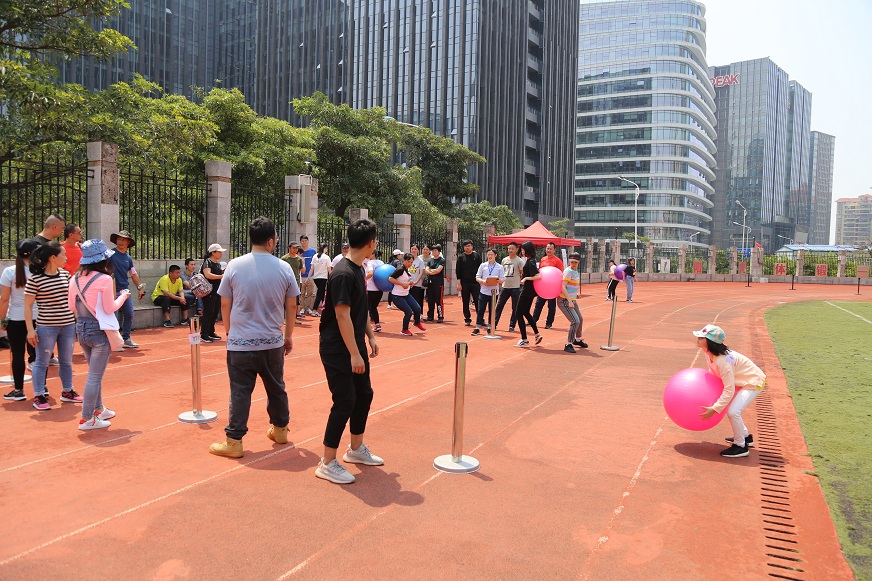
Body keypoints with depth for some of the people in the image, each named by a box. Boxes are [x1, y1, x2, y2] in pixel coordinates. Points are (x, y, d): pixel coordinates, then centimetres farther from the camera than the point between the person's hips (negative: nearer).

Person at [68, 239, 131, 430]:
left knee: (95, 373, 22)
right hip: (99, 331, -7)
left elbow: (72, 306, 8)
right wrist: (123, 297, 0)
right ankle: (87, 419, 4)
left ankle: (98, 409, 34)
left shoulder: (76, 278, 3)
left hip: (82, 329, 7)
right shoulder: (104, 279, -17)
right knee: (95, 376, 0)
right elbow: (109, 308, -16)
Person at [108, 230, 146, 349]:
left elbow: (134, 274, 21)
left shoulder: (128, 258, 15)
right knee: (113, 316, -6)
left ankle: (126, 339, 22)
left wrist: (140, 288, 16)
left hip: (125, 290, 6)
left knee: (129, 315, 9)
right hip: (114, 290, -6)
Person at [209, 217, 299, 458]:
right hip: (273, 343, 2)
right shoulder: (284, 268, -4)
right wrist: (289, 335, 15)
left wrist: (228, 330, 15)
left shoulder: (235, 266, -7)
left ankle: (234, 441, 11)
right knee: (276, 388, 18)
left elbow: (225, 304, 0)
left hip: (240, 342, -2)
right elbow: (291, 305, 3)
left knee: (240, 392, 5)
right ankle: (280, 429, 34)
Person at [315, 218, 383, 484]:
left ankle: (356, 449, 32)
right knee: (345, 401, -7)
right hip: (337, 349, -10)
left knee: (364, 394, 15)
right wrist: (354, 353, -23)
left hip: (355, 345, 10)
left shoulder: (358, 270, 10)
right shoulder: (343, 274, -21)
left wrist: (370, 336, 15)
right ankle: (327, 463, 5)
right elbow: (342, 315, -24)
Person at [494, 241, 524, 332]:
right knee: (499, 305, 3)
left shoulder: (519, 261, -4)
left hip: (515, 287, -4)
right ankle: (494, 324, 8)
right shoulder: (504, 260, 11)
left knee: (515, 308, 3)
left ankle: (512, 326, 11)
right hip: (505, 287, 4)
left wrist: (522, 281, -12)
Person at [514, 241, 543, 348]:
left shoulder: (530, 262, -19)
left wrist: (526, 278, -18)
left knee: (519, 314, -2)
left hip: (528, 290, -10)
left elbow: (538, 276, -28)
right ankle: (537, 334, 24)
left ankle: (524, 340, 3)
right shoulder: (531, 260, 10)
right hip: (530, 291, 10)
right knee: (526, 312, 21)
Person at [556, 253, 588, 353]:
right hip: (564, 300, -10)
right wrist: (570, 301, -26)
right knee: (575, 321, -17)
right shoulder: (568, 271, -16)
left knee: (580, 319, 20)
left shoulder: (575, 271, 11)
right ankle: (568, 344, -8)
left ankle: (577, 339, 42)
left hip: (572, 300, 10)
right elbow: (563, 287, -22)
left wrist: (575, 294, 10)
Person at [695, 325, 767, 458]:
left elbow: (729, 390, -32)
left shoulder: (723, 360, -35)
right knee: (726, 406, 18)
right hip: (741, 381, 10)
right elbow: (713, 373, 7)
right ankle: (745, 436, 37)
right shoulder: (709, 353, -9)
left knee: (733, 411, -20)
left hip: (754, 382, -10)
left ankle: (741, 446, 1)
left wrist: (714, 409, -31)